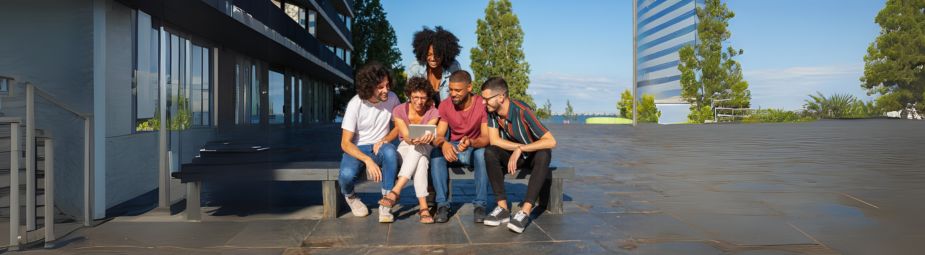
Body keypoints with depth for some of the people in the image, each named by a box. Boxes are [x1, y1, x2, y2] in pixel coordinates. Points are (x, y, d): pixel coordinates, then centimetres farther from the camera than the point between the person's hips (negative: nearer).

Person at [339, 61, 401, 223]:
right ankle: (350, 197, 8)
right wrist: (368, 160, -31)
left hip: (379, 147, 2)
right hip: (356, 149, -1)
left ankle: (385, 206, -24)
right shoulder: (355, 105, -17)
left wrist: (384, 140, -14)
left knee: (390, 152, -35)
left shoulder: (392, 99, -8)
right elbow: (345, 143, -16)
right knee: (347, 175, -32)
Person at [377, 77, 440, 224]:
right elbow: (406, 137, -20)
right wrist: (415, 139, -44)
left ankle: (396, 191, -45)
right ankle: (423, 206, -44)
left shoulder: (433, 112, -7)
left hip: (426, 150, 0)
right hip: (405, 149, 0)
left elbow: (428, 135, -21)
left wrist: (425, 138, -47)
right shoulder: (399, 111, -9)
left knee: (419, 148, -38)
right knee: (421, 160, -37)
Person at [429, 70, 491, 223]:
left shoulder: (482, 105, -15)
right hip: (453, 149, 3)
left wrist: (470, 142, -43)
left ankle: (479, 205, -25)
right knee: (436, 153, -28)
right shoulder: (445, 105, -6)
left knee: (482, 153, -36)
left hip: (475, 149, -3)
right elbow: (438, 135, -11)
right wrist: (443, 144, -37)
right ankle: (442, 204, -24)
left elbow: (486, 138, -20)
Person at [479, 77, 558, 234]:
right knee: (490, 152, -25)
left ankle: (525, 212, -40)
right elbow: (494, 140, -16)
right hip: (513, 156, 4)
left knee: (544, 155, -36)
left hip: (533, 157, -4)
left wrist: (521, 149, -34)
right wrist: (518, 147, -25)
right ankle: (503, 208, -25)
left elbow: (551, 141, -33)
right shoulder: (492, 111, -13)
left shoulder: (522, 111, -28)